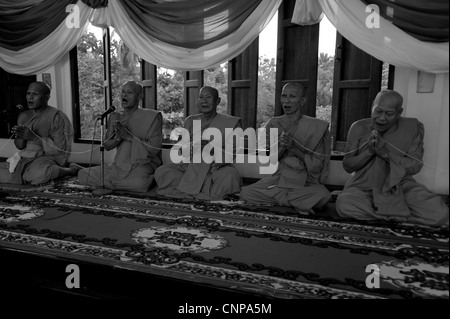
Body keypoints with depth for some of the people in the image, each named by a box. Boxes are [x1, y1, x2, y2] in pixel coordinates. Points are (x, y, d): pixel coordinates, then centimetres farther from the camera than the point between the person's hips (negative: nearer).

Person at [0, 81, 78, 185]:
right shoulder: (23, 116, 11)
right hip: (25, 158, 7)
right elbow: (20, 146, 14)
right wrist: (20, 137, -10)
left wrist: (33, 137, -22)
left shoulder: (56, 116, -10)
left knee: (37, 175, -37)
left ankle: (70, 170, -9)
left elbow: (60, 148, -16)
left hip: (48, 157, -7)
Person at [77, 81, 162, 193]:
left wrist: (128, 136, -18)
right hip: (119, 166, 5)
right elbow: (106, 146, 8)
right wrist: (118, 138, -15)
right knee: (82, 174, -8)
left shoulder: (152, 117, -5)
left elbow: (154, 149, -13)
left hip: (142, 165, -5)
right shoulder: (115, 117, 12)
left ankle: (109, 185, -9)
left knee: (139, 183, -38)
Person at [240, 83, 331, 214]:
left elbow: (316, 166, -9)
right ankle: (301, 202, -9)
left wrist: (294, 146, -22)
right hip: (278, 179, 3)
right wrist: (281, 146, -19)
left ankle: (277, 197, -10)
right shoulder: (273, 124, 5)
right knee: (245, 192, -22)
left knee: (322, 195, -35)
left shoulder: (316, 127, -5)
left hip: (307, 183, -2)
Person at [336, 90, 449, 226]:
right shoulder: (359, 128, -3)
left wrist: (386, 153, -24)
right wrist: (369, 151, -20)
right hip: (364, 186, 0)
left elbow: (415, 166, -8)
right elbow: (348, 166, -2)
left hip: (401, 186, 0)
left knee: (439, 214, -24)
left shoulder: (412, 127, -2)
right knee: (343, 205, -33)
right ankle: (403, 213, -13)